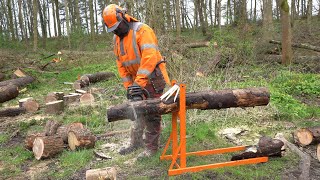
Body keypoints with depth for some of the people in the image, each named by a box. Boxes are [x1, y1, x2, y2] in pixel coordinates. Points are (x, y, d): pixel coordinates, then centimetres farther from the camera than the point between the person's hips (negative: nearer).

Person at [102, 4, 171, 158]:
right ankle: (136, 142, 29)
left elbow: (150, 57, -30)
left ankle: (151, 147, 11)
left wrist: (138, 82, -33)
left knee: (151, 114, -1)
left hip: (152, 79, -7)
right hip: (138, 81, 8)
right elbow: (121, 64, 7)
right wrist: (128, 86, -1)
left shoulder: (142, 30, -18)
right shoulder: (117, 39, 7)